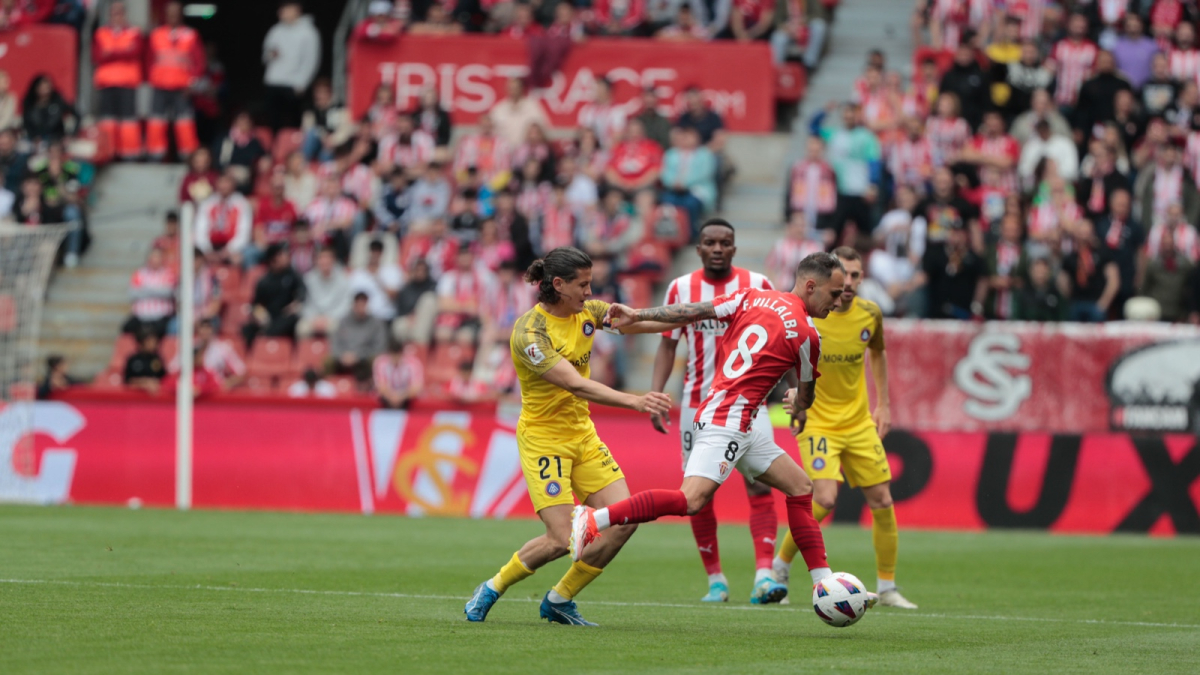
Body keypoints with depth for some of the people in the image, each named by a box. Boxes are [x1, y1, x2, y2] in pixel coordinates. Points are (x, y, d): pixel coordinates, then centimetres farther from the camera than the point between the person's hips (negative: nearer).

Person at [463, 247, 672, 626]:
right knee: (561, 539, -14)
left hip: (582, 434, 8)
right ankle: (491, 591, 10)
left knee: (623, 521, -4)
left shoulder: (586, 312, 1)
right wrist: (634, 402, -42)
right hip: (542, 437, -8)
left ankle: (559, 600, 12)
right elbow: (574, 385, -32)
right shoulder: (530, 332, -23)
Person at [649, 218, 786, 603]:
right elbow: (668, 344, 10)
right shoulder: (681, 289, 4)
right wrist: (655, 394, 0)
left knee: (760, 485, -15)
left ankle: (764, 575, -21)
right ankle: (715, 579, 13)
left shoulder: (758, 286, 1)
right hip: (698, 403, 2)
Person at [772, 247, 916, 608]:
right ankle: (779, 569, -1)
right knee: (824, 499, -21)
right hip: (817, 421, -5)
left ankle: (887, 588, 16)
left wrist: (883, 404, 15)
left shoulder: (870, 314, -1)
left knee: (882, 501, 2)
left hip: (859, 422, 5)